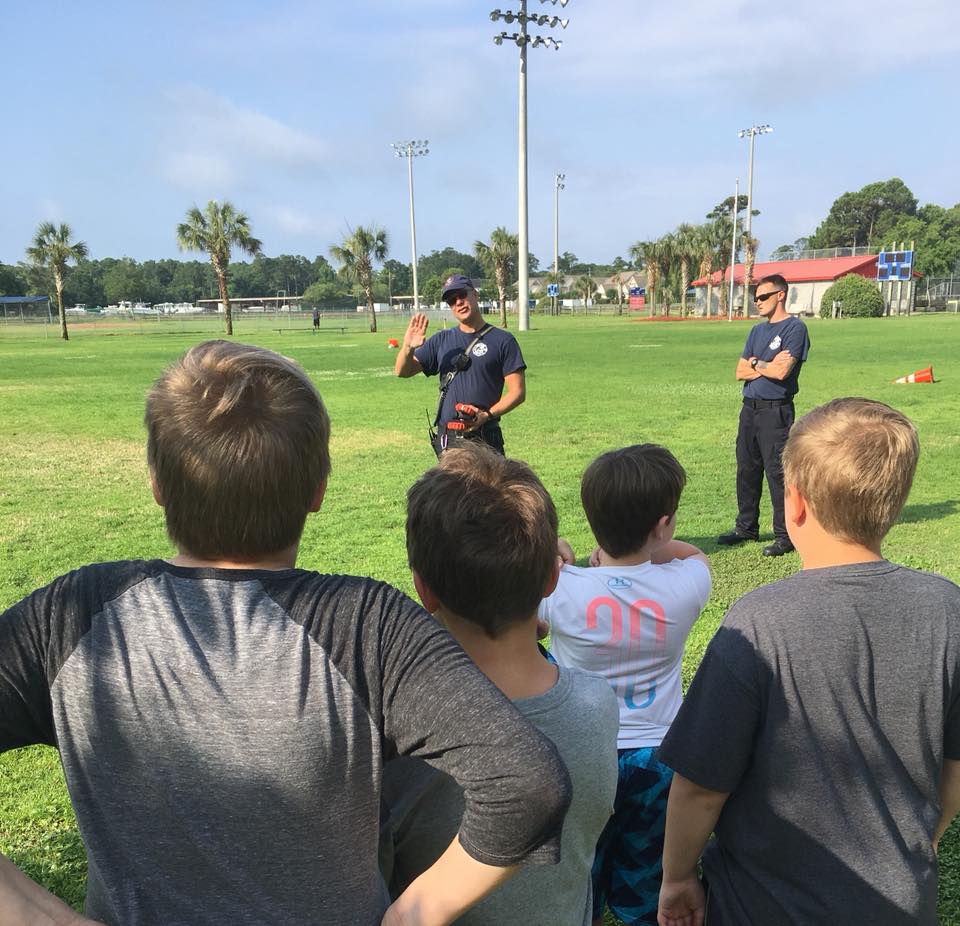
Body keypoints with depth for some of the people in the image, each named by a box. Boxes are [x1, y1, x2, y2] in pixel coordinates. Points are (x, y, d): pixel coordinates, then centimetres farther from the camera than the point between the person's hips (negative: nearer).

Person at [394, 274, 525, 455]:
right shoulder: (441, 340, 15)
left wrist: (488, 415, -17)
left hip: (485, 439, -4)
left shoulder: (503, 340, 1)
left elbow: (518, 392, -2)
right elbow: (402, 371, 13)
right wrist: (407, 347, -9)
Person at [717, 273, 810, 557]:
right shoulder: (757, 330, 17)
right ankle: (746, 527, 24)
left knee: (777, 472, -6)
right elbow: (741, 371, 9)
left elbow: (781, 372, -19)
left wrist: (757, 364, -1)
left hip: (775, 411, -8)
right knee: (746, 469, 12)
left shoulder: (795, 328, -8)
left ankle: (785, 536, 2)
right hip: (750, 408, 8)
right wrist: (767, 366, -8)